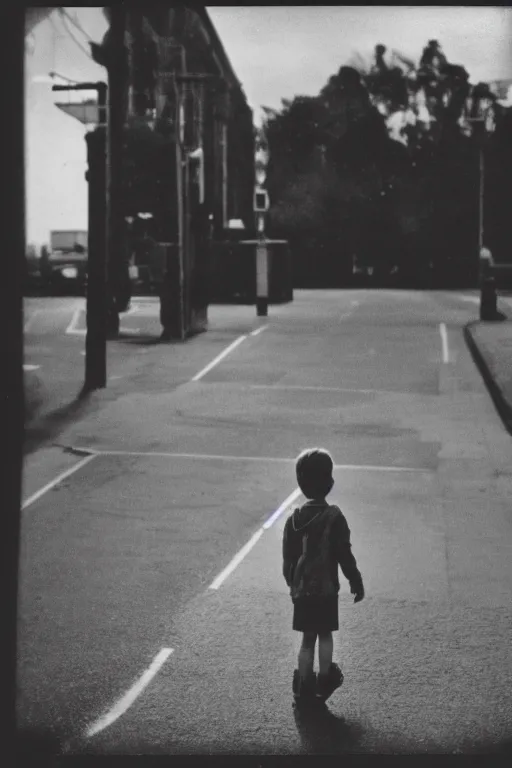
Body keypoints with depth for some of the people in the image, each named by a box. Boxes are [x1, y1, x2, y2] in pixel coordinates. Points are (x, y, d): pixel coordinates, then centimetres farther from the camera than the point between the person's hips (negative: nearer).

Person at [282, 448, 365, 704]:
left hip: (301, 590, 3)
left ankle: (304, 687, 14)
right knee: (325, 635, 11)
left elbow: (288, 558, 7)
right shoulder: (334, 517, -13)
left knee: (307, 639, 11)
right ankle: (325, 681, 15)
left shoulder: (294, 518, -1)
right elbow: (345, 556, -10)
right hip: (326, 589, -3)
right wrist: (356, 582, 2)